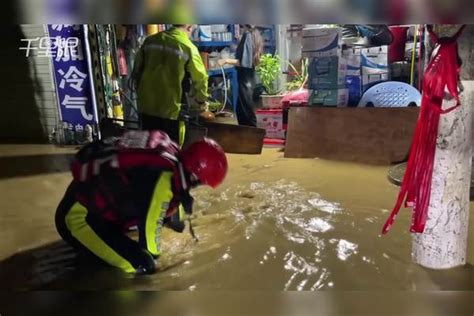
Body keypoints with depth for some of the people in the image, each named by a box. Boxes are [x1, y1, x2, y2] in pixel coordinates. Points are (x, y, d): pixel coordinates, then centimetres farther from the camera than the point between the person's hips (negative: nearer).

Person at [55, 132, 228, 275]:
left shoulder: (172, 153, -2)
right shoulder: (162, 177, -29)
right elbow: (150, 223, -19)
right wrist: (153, 254, 1)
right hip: (79, 216, -9)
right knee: (143, 266, -17)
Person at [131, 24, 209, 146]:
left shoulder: (150, 40, 7)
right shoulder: (188, 48, -7)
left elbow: (137, 71, 12)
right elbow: (199, 78, -5)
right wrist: (202, 101, 12)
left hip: (146, 105, 5)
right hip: (171, 109, -5)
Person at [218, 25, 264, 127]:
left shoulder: (247, 36, -16)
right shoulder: (254, 35, 11)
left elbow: (245, 62, -21)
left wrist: (226, 61, -22)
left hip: (246, 80, -10)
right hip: (249, 79, 10)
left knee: (247, 114, -1)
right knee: (241, 112, 17)